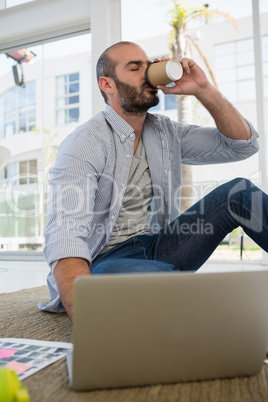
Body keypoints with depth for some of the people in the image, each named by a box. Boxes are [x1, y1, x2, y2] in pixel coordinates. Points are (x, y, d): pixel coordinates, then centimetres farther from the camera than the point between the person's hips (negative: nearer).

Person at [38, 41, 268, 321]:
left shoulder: (166, 132, 8)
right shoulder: (83, 144, -13)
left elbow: (243, 144, 7)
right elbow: (65, 238, -26)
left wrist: (203, 90, -7)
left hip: (158, 246, 6)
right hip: (106, 260, -5)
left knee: (240, 192, -8)